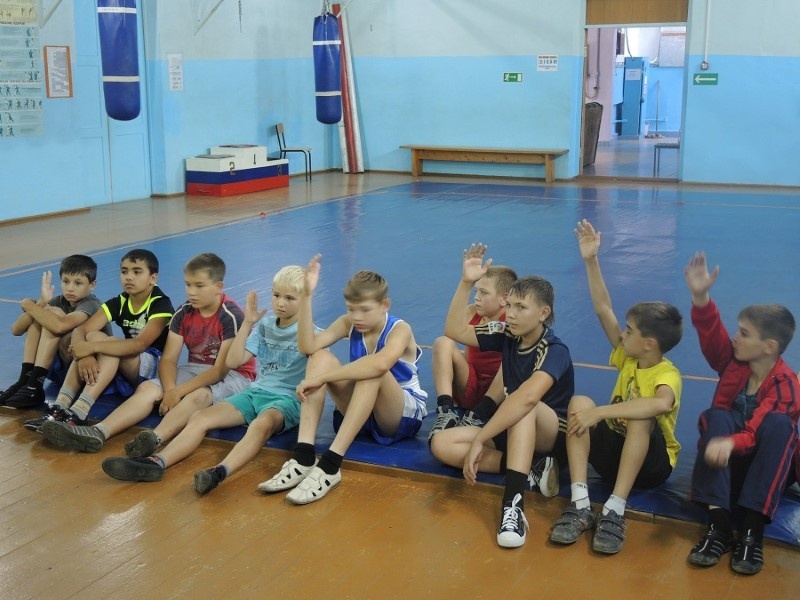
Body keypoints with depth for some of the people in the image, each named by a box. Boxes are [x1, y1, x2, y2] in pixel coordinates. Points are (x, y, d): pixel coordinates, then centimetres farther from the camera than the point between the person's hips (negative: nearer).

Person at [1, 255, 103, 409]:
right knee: (40, 312, -10)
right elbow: (16, 330, -6)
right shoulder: (59, 301, 2)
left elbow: (59, 326, -40)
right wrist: (40, 303, -21)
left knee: (55, 314, -24)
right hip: (61, 364, 7)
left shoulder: (90, 304, -18)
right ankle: (25, 378, -16)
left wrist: (28, 305, -22)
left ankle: (34, 386, -26)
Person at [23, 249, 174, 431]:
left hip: (154, 367, -6)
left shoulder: (161, 304, -15)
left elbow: (140, 344, -31)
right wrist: (85, 355, -33)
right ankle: (59, 408, -32)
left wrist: (93, 347, -36)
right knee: (92, 337, -20)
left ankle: (78, 413, -44)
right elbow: (81, 329, -10)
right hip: (122, 365, 6)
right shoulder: (118, 303, 4)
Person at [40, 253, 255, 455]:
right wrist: (170, 389, -24)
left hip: (232, 374, -6)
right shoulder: (183, 313, 1)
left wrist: (179, 391, -26)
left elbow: (221, 369, -22)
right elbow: (168, 359, -3)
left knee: (199, 395, -38)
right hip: (194, 369, 6)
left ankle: (155, 438, -63)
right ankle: (98, 433, -37)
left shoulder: (231, 316, -17)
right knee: (148, 387, -18)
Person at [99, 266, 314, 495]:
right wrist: (247, 323, 2)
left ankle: (220, 472, -60)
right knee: (200, 417, -15)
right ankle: (156, 463, -30)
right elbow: (233, 361, 7)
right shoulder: (264, 325, 15)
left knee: (262, 423, -40)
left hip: (288, 398, -6)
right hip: (256, 392, 6)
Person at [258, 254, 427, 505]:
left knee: (374, 370, -36)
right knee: (320, 357, -18)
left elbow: (380, 364, -42)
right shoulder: (349, 323, -2)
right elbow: (307, 346, -20)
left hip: (405, 415, -5)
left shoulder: (400, 329, -18)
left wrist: (321, 378, -41)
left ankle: (331, 464, -42)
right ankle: (303, 457, -31)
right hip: (362, 412, 5)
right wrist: (306, 295, -28)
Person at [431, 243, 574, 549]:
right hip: (512, 431, 7)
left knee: (524, 406, -40)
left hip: (552, 433, -7)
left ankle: (513, 502, -46)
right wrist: (466, 282, -15)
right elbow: (455, 331, -2)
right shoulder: (507, 335, -3)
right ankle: (531, 471, -17)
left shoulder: (555, 351, -23)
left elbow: (528, 397, -42)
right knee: (442, 444, -15)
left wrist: (479, 440, -46)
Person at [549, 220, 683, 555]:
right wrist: (591, 261, -7)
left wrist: (601, 412, -45)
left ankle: (614, 511, -36)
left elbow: (661, 404, -43)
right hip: (613, 452, 6)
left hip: (650, 463, -6)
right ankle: (580, 505, -31)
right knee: (579, 402, -21)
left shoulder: (668, 374, -19)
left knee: (641, 418, -36)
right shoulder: (628, 357, 1)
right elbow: (603, 309, 0)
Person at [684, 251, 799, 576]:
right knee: (716, 416, -27)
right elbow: (710, 332, -18)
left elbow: (759, 435, -30)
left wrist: (730, 443, -51)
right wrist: (700, 296, -36)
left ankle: (752, 530, -40)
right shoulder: (734, 361, -1)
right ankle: (718, 524, -38)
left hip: (768, 466, -4)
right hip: (726, 463, 4)